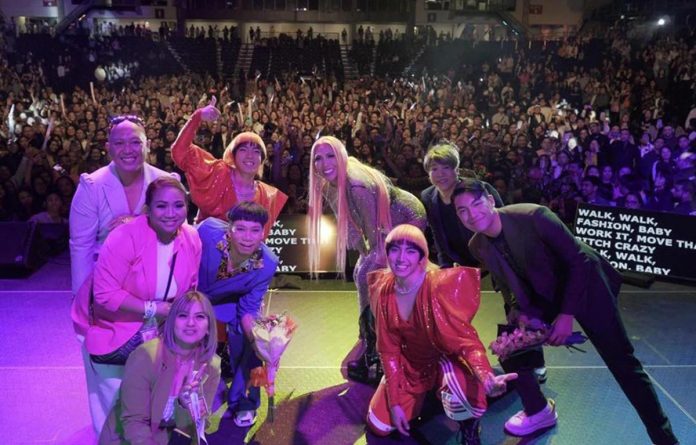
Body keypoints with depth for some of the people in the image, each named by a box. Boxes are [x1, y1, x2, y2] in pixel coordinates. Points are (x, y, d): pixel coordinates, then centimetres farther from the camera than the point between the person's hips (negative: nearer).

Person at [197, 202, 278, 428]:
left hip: (232, 301, 0)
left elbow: (249, 308, -17)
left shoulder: (267, 264, -29)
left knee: (248, 342, -12)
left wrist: (257, 338, -33)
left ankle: (243, 403, 15)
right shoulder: (208, 231, -36)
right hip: (194, 293, 0)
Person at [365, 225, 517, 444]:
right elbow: (388, 349, -6)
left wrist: (487, 378, -51)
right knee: (379, 425, 3)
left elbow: (466, 340, -30)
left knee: (460, 395, -38)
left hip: (447, 358, -4)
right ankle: (424, 396, 32)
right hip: (410, 364, 5)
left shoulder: (440, 285, -29)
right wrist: (395, 402, -8)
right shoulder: (384, 291, -15)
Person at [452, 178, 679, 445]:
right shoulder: (477, 247, -13)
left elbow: (579, 260, -23)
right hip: (542, 296, 5)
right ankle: (539, 411, 25)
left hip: (583, 284, -5)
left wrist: (567, 314, -24)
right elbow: (511, 283, 2)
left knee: (621, 362, -4)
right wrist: (524, 312, -15)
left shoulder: (533, 216, -31)